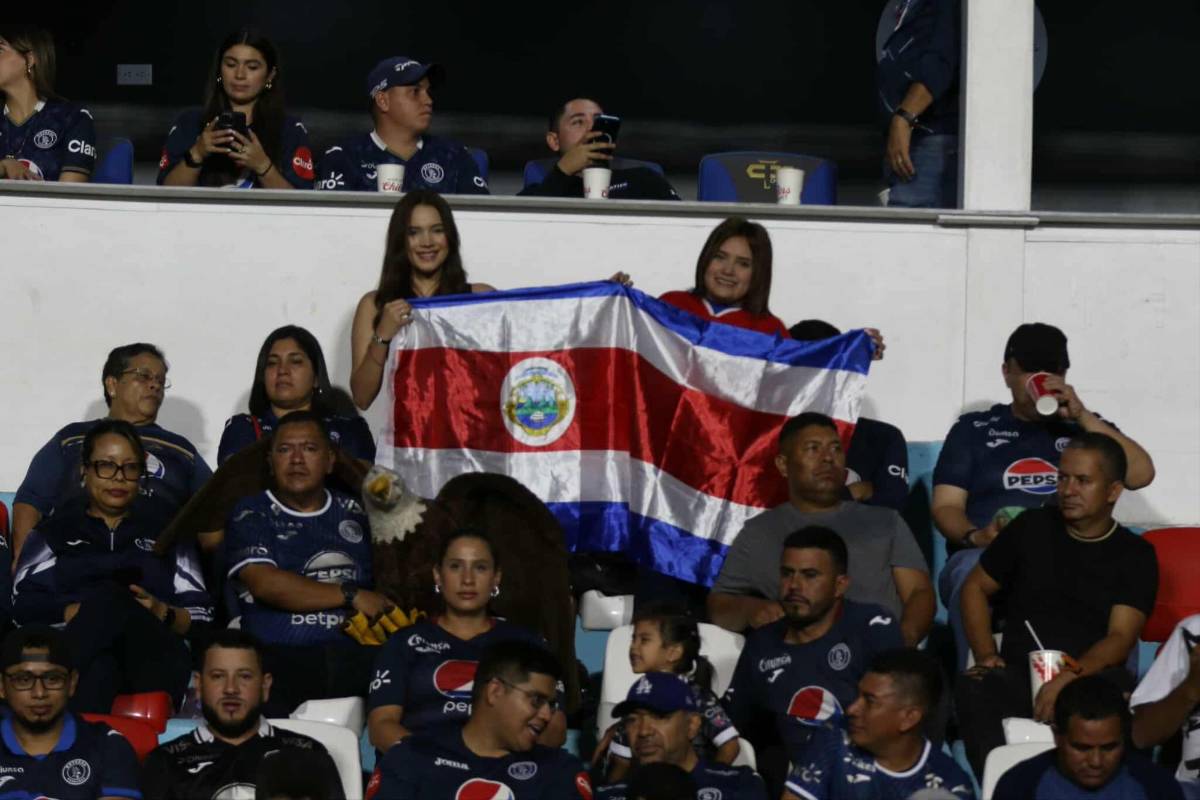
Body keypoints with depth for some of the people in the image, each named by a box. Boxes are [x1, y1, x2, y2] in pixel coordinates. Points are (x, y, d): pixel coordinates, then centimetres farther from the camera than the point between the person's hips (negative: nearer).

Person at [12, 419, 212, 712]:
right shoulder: (53, 532, 28)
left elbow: (201, 615, 18)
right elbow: (24, 606, 8)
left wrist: (160, 612, -6)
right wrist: (83, 611, -10)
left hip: (152, 657, 0)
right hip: (82, 650, 0)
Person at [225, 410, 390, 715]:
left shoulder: (353, 513, 23)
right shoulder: (251, 516, 10)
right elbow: (266, 585, -5)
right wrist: (352, 596, -3)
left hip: (355, 656, 4)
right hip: (280, 656, -4)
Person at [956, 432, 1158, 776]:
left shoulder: (1135, 555, 6)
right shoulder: (1031, 528, 12)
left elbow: (1120, 638, -7)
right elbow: (976, 588, 19)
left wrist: (1071, 677, -26)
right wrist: (985, 654, 2)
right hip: (1018, 674, 1)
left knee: (1117, 693, -37)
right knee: (975, 689, -34)